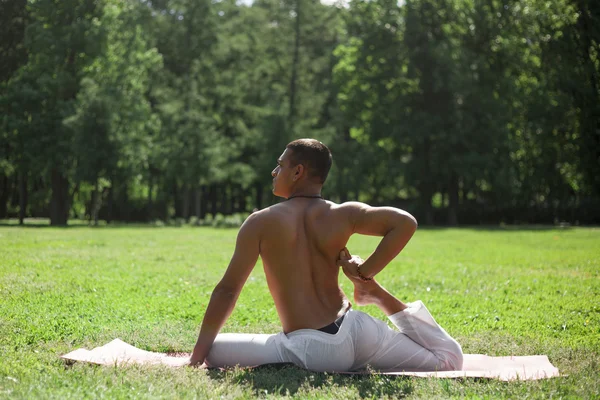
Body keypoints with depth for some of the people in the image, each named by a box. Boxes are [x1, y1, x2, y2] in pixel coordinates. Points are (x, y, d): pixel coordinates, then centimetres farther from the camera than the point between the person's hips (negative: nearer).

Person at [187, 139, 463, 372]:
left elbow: (227, 291, -3)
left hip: (310, 351, -3)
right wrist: (365, 274, -1)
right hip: (355, 332, 3)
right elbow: (406, 223, -8)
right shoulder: (343, 215, 4)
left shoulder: (261, 223, -2)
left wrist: (197, 357, 2)